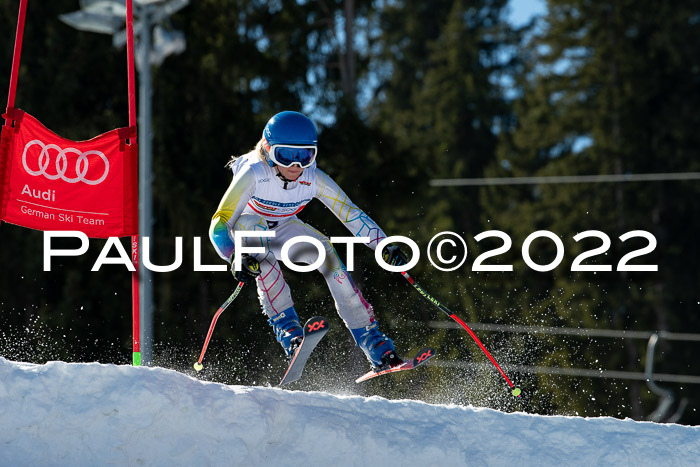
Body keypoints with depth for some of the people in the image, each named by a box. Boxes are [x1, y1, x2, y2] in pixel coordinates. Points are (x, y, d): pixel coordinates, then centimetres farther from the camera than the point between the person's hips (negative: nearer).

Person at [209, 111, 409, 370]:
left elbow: (351, 214, -17)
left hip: (283, 230, 3)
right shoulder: (254, 174, -35)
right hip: (247, 230, -3)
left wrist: (385, 247, -28)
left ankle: (372, 343, -17)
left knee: (326, 251, -23)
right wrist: (236, 259, -55)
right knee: (252, 222, -37)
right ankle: (286, 326, -36)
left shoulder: (313, 179, -24)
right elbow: (219, 225, -38)